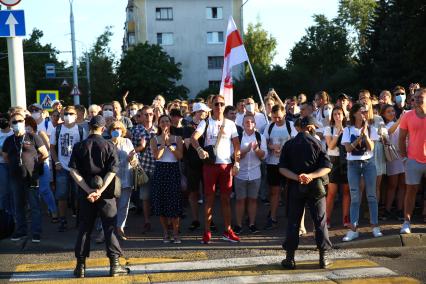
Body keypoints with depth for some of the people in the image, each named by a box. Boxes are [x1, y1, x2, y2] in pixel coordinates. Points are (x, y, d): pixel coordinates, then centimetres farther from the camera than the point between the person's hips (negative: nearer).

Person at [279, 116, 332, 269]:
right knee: (320, 221, 7)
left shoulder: (289, 144, 3)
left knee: (293, 222, 6)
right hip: (315, 186, -1)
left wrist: (296, 177, -16)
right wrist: (311, 176, -18)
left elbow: (282, 168, -6)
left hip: (295, 186, 2)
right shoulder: (316, 143, -2)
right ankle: (323, 258, 10)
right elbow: (327, 167, -11)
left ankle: (290, 258, 6)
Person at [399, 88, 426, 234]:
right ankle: (407, 222, 7)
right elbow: (402, 138, 4)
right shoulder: (407, 116, -1)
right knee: (411, 190, 4)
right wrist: (404, 157, -1)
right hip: (413, 160, 0)